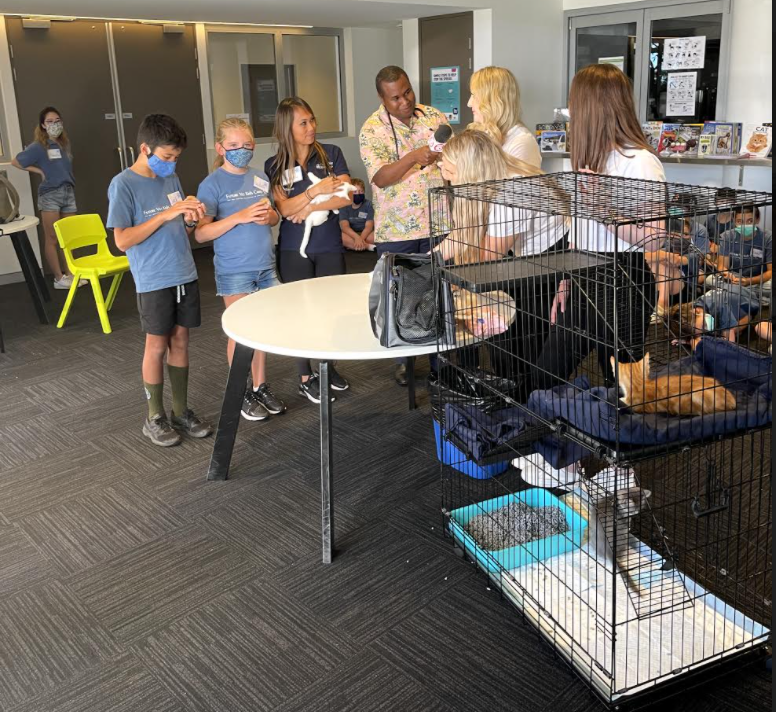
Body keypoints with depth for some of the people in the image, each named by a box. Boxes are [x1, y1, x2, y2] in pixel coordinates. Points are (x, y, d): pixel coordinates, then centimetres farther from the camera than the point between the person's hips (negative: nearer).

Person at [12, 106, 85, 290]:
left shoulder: (64, 144, 10)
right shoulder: (38, 147, -5)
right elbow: (15, 162, -3)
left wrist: (70, 186, 7)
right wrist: (40, 171, -4)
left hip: (68, 192, 5)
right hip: (50, 194, -5)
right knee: (52, 239, -1)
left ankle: (69, 273, 18)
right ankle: (59, 279, 2)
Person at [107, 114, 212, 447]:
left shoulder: (171, 179, 8)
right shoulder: (123, 185, -11)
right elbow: (123, 240, -16)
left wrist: (190, 219, -8)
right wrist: (165, 214, -22)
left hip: (184, 275, 6)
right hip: (153, 281, -6)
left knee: (180, 341, 11)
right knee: (157, 345, 4)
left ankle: (181, 411, 23)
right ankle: (154, 417, 18)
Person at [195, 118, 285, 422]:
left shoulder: (261, 178, 6)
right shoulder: (213, 184, -9)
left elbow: (274, 216, 17)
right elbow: (201, 233, -14)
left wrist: (269, 216, -7)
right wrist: (240, 216, -23)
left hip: (265, 266, 5)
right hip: (234, 270, -5)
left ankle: (261, 387, 26)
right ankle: (241, 394, 18)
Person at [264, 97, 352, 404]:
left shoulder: (331, 154, 0)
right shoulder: (275, 166, -1)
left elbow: (345, 197, -8)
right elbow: (284, 208, -10)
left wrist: (309, 207, -13)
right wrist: (316, 190, -20)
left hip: (330, 245, 1)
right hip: (294, 248, -1)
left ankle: (329, 366, 28)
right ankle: (305, 377, 17)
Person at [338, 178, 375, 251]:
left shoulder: (368, 204, -3)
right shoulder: (344, 206, -4)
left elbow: (369, 226, -14)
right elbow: (344, 226, -19)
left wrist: (361, 238, -35)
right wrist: (357, 237, -38)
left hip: (365, 234, 0)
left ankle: (351, 245, -26)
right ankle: (368, 246, -33)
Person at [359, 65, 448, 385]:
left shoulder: (434, 116, 5)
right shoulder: (372, 129, -7)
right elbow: (380, 178, -19)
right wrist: (414, 157, -32)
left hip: (437, 223, 3)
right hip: (396, 228, -3)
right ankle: (403, 359, 22)